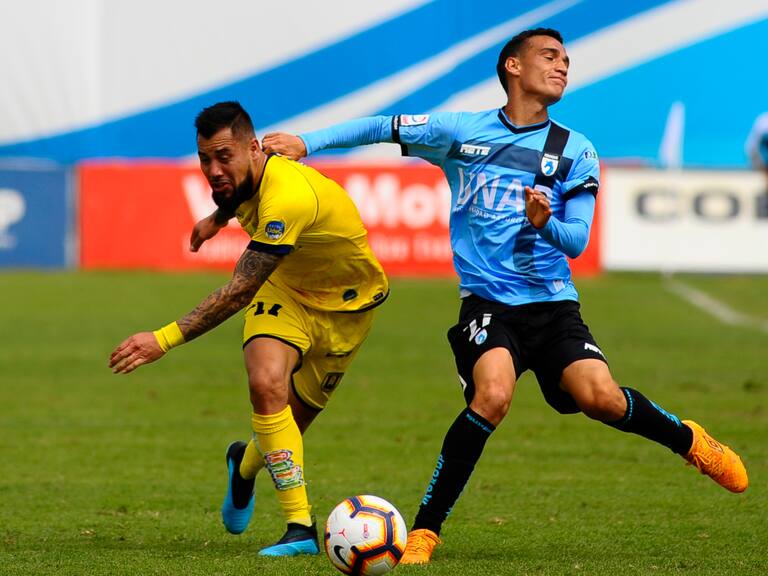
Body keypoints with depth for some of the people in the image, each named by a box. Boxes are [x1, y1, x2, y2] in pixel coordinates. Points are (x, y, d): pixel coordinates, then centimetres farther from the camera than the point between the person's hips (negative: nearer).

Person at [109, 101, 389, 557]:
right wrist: (219, 217, 31)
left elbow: (238, 293, -38)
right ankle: (301, 527, -16)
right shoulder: (245, 177, -15)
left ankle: (247, 465, 38)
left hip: (346, 303, -5)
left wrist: (166, 340, -42)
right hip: (286, 288, 5)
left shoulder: (287, 198, -39)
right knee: (266, 384, -23)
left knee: (289, 423, 0)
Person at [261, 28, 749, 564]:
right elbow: (382, 128, 12)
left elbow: (577, 240, 2)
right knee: (493, 395, -29)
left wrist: (545, 223, -20)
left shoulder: (575, 152, 8)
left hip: (554, 305, 1)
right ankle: (424, 530, -16)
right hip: (488, 304, -1)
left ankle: (686, 438, 13)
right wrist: (306, 142, 1)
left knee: (602, 398, -20)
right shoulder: (462, 131, 6)